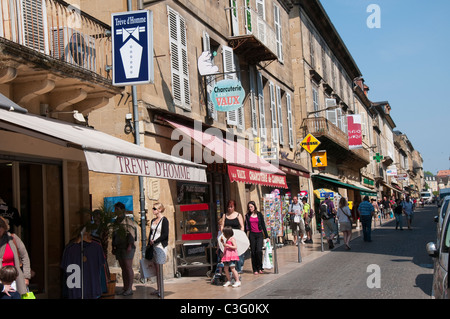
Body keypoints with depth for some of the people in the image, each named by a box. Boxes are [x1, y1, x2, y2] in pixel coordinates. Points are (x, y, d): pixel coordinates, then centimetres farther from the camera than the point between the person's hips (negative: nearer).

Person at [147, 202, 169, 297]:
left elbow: (165, 235, -12)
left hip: (160, 246, -7)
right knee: (156, 268, 7)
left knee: (159, 268, -7)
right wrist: (148, 245, 13)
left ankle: (161, 290, -4)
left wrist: (154, 241, -12)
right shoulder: (153, 221, 16)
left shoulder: (164, 220, -6)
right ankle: (158, 289, 11)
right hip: (153, 246, 7)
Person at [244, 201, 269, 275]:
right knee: (253, 252, 2)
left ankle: (260, 267, 3)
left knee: (259, 251, -14)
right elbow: (246, 227, 11)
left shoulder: (259, 214, 4)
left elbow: (263, 226, 5)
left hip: (259, 234, -1)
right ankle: (255, 269, 11)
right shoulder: (247, 215, 8)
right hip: (252, 235, 1)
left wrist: (266, 236, 3)